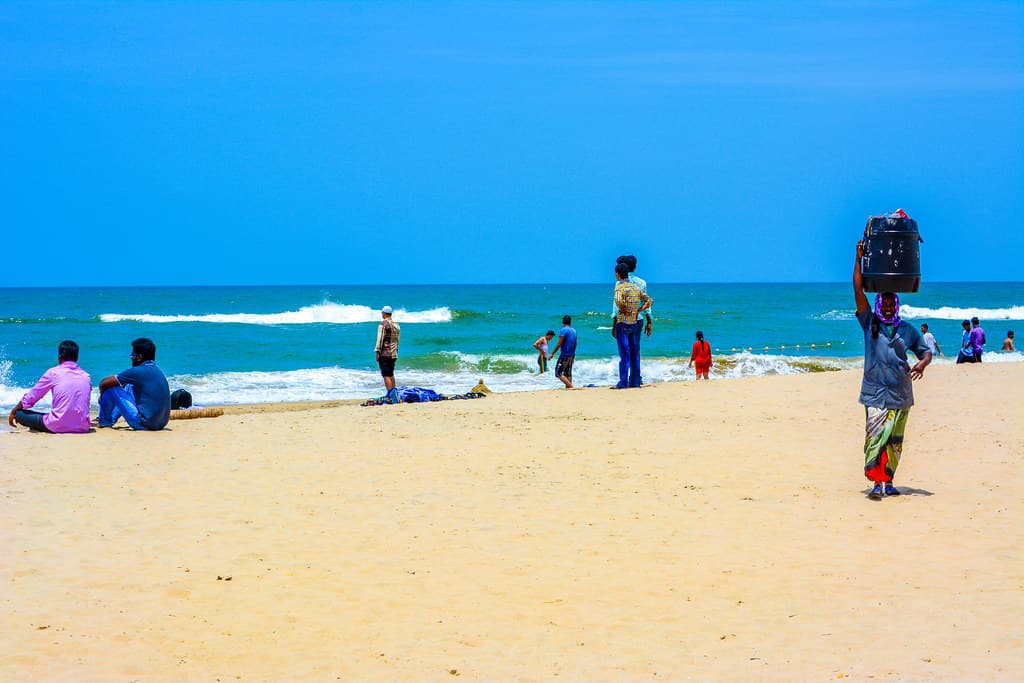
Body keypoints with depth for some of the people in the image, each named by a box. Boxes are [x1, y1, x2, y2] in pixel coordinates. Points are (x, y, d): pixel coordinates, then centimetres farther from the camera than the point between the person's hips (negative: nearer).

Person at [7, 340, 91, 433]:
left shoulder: (53, 372, 0)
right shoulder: (86, 377, 10)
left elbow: (29, 398, 8)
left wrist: (13, 412, 24)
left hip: (58, 426, -4)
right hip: (83, 428, 4)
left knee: (20, 413, 11)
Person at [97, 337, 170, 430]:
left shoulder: (137, 371, -14)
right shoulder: (157, 370, 10)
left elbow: (104, 383, -5)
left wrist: (101, 395, 14)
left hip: (144, 424, -8)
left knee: (110, 387, -1)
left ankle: (104, 421, 21)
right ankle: (112, 418, 38)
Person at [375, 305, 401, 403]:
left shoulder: (383, 324, -9)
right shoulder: (396, 325, 14)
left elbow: (380, 339, -14)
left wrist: (377, 352, -11)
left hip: (384, 354, -7)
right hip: (394, 354, 7)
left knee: (386, 375, -10)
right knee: (391, 374, 15)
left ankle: (390, 393, -23)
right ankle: (394, 394, 15)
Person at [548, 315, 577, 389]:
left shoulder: (564, 330, -13)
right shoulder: (574, 331, 10)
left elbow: (559, 344, -18)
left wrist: (552, 353, -13)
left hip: (564, 355, -8)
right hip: (572, 355, 8)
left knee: (558, 373, -7)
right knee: (568, 374, 11)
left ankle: (570, 386, -18)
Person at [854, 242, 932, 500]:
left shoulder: (907, 330, 11)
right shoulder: (869, 323, 5)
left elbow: (926, 351, 16)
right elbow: (858, 291, -1)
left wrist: (922, 364, -9)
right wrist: (859, 259, -4)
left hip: (901, 394, 3)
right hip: (875, 394, -3)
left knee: (894, 441, 6)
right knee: (875, 437, -12)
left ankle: (888, 481, 16)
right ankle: (876, 482, -14)